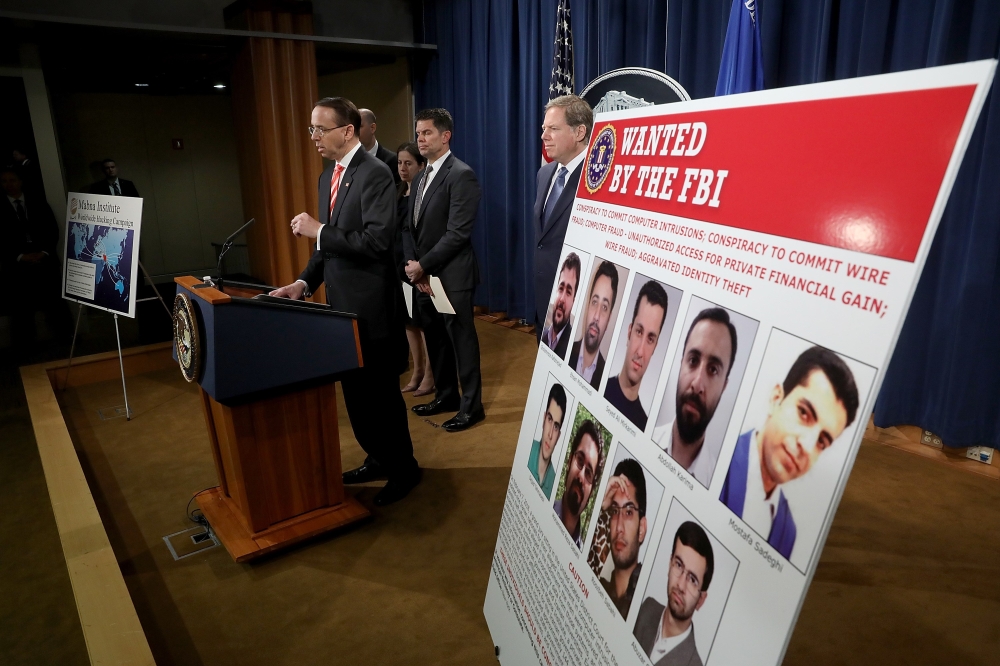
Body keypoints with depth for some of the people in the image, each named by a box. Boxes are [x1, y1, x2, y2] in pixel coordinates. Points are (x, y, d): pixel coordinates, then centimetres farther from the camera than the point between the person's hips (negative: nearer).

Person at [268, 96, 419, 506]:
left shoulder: (374, 173, -14)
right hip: (341, 302, 9)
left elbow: (378, 240, -24)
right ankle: (378, 459, 35)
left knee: (380, 391, 3)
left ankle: (404, 469, 21)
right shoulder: (328, 176, 13)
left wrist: (319, 230, -19)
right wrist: (305, 282, 4)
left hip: (371, 304, -9)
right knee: (355, 389, 17)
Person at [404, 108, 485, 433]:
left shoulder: (461, 175, -12)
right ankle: (446, 395, 32)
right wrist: (413, 264, -4)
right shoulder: (420, 177, 15)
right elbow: (409, 226, 12)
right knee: (435, 339, 16)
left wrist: (423, 266, -16)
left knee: (461, 340, 2)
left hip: (451, 276, -8)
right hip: (424, 275, 8)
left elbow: (457, 233, -19)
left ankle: (471, 406, 15)